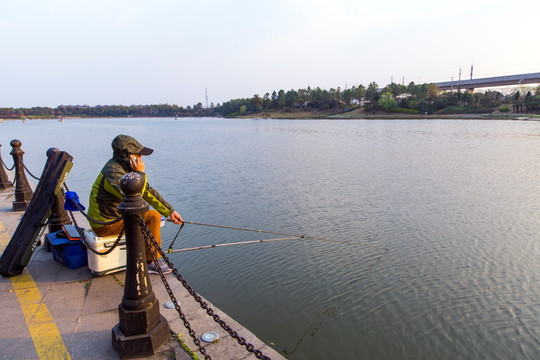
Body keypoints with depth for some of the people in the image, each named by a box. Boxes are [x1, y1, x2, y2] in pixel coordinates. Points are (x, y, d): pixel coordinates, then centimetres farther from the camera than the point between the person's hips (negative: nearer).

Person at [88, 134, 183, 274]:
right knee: (145, 226, -20)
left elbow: (148, 191, 7)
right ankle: (152, 263, 0)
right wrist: (140, 173, -28)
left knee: (154, 216, 4)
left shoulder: (128, 168, 3)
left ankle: (155, 259, 11)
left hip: (118, 214, 9)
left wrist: (169, 211, 5)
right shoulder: (112, 173, -27)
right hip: (105, 224, -9)